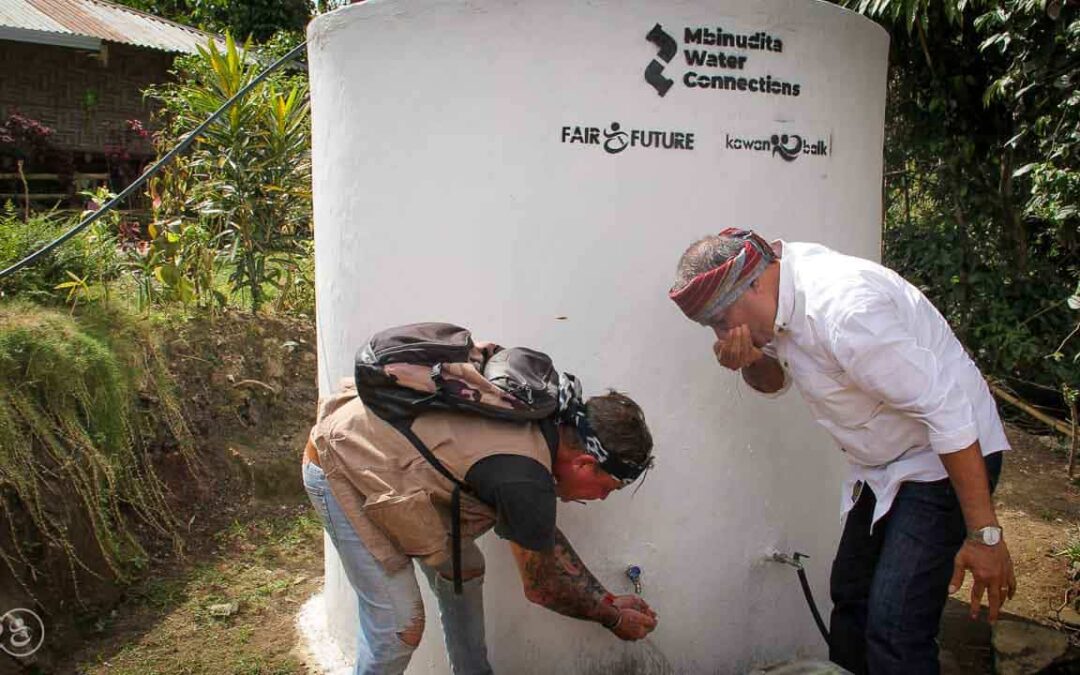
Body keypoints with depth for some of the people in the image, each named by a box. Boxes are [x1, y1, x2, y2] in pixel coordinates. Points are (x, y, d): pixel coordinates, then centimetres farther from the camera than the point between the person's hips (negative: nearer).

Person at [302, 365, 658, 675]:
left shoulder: (541, 421, -4)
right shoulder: (525, 481, -29)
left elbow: (545, 535, 10)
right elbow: (540, 588, -11)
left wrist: (606, 598, 13)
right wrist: (613, 618, 4)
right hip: (340, 469, -9)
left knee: (463, 568, 12)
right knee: (400, 626, -8)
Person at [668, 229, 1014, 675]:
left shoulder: (842, 308, -32)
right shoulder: (781, 290, -5)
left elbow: (947, 409, -28)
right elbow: (776, 378, 11)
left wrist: (985, 534, -24)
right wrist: (749, 361, -13)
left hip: (947, 457, -9)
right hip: (884, 465, 9)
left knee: (894, 631, -14)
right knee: (850, 597, 17)